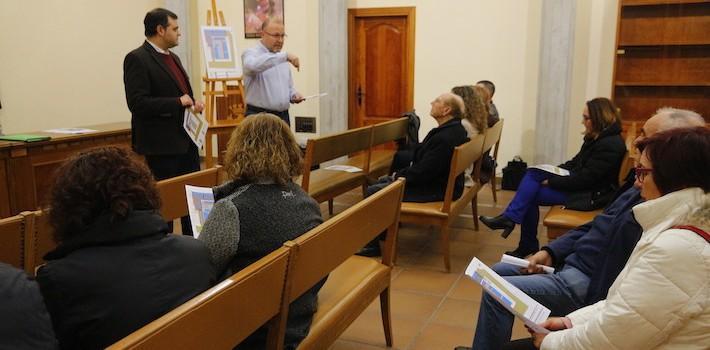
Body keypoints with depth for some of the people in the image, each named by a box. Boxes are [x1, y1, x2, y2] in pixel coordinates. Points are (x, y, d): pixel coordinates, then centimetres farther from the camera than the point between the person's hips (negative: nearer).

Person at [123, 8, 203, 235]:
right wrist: (178, 102, -18)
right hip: (162, 144, -8)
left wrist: (193, 104, 4)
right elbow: (137, 103, -19)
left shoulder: (173, 58, 16)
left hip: (186, 140, 9)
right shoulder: (137, 59, -11)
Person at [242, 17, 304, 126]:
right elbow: (254, 66, -31)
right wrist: (285, 56, -35)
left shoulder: (281, 58, 17)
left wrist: (294, 95, 2)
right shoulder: (251, 53, -5)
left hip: (283, 117, 6)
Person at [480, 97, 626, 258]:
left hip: (591, 195, -9)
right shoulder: (595, 137, 8)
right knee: (532, 173, -7)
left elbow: (585, 179, -24)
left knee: (531, 195, -14)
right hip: (578, 182, 9)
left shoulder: (611, 145, -21)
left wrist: (551, 182, -18)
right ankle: (509, 218, -9)